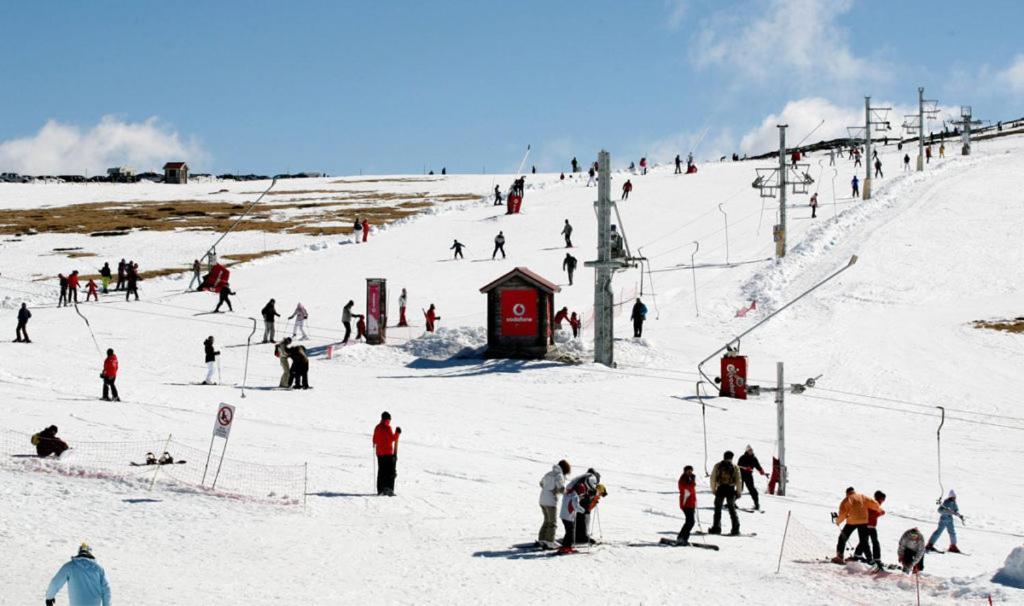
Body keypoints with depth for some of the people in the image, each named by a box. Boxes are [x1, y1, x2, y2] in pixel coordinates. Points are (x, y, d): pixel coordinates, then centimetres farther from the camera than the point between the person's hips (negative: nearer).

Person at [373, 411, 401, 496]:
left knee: (381, 471, 11)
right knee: (390, 472, -4)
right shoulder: (387, 427, -11)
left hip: (379, 453, 6)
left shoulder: (377, 427, 9)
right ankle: (389, 489, -14)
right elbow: (392, 438, -16)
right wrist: (397, 433, -2)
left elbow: (374, 440, 14)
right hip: (388, 452, -6)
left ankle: (380, 490, 9)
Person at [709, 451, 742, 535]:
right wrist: (739, 491, 7)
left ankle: (716, 528, 4)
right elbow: (739, 480, 0)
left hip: (720, 489, 0)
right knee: (732, 509, 10)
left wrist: (713, 489, 12)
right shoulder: (735, 467, 1)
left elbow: (712, 478, 3)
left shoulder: (717, 466, 3)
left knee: (718, 509, 9)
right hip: (731, 490, 0)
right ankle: (735, 529, 4)